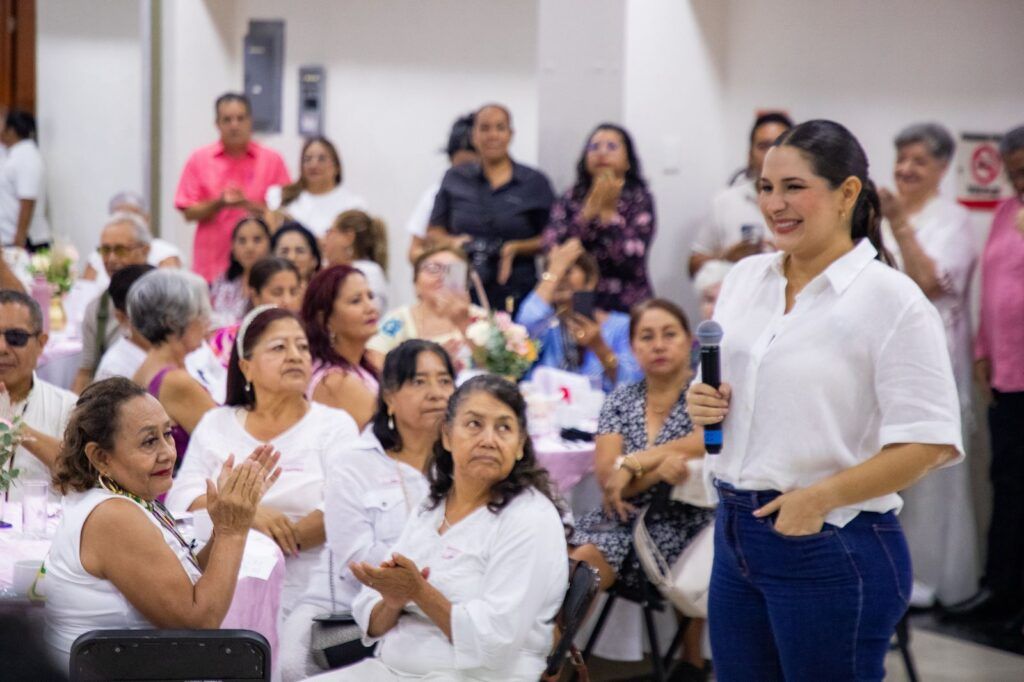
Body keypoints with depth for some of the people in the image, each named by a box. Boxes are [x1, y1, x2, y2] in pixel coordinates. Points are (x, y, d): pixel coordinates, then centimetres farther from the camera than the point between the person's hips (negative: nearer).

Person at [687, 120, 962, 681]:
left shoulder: (891, 299, -12)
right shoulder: (745, 277, 9)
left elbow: (931, 442, -16)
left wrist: (820, 498, -17)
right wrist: (704, 402, 0)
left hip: (832, 548, -6)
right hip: (736, 531, 6)